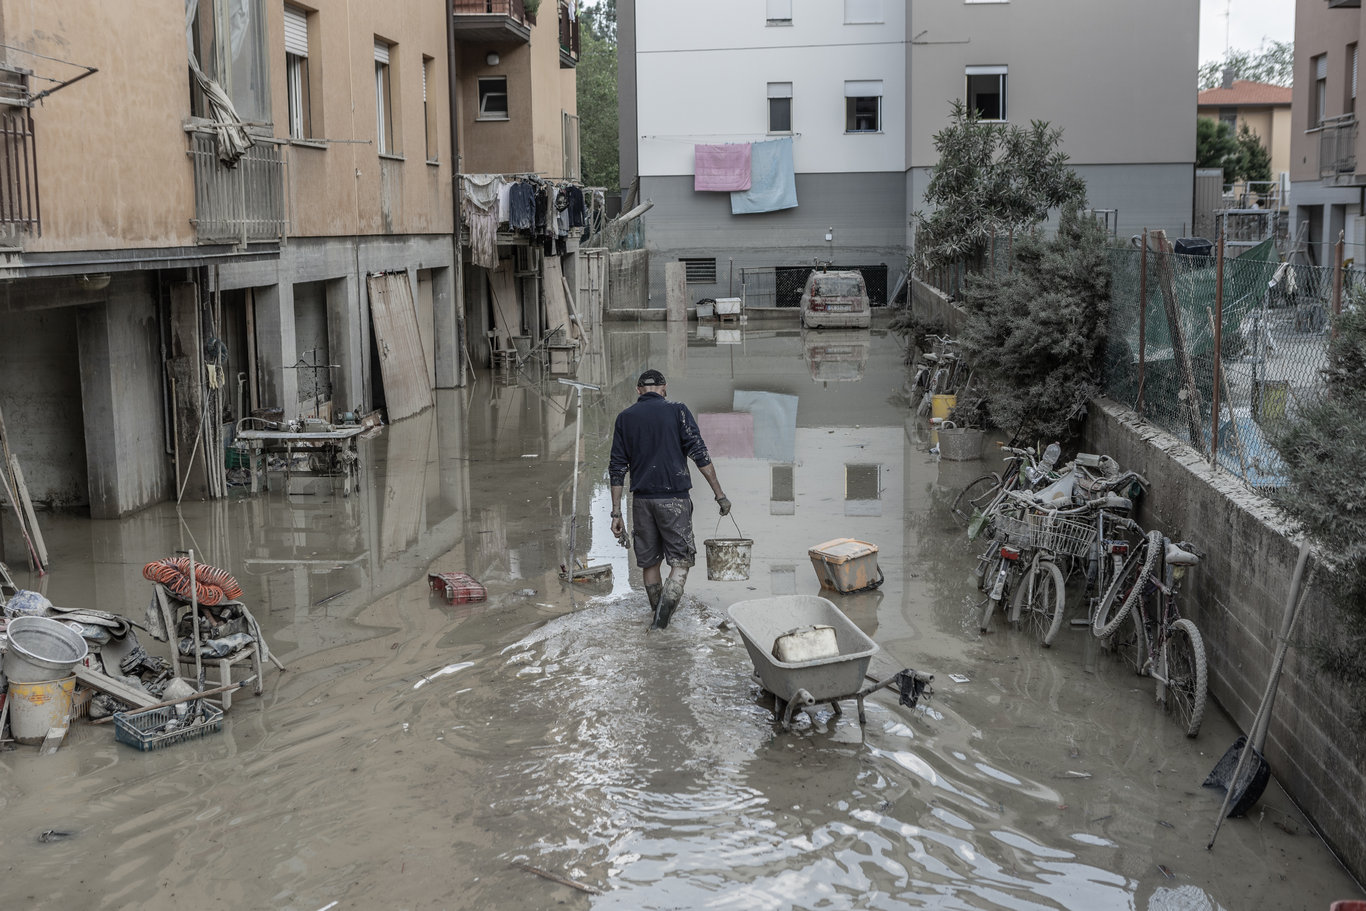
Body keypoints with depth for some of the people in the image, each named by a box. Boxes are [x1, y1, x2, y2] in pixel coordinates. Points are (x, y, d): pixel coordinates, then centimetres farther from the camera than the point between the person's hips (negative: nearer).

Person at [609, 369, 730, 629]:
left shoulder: (625, 418, 8)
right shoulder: (677, 411, -1)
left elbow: (617, 468, 6)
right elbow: (699, 454, -6)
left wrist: (616, 512, 9)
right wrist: (720, 494, -2)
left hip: (642, 499, 3)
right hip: (674, 498, -3)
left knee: (649, 561, 14)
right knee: (681, 559, 2)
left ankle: (658, 615, 22)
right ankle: (662, 617, -15)